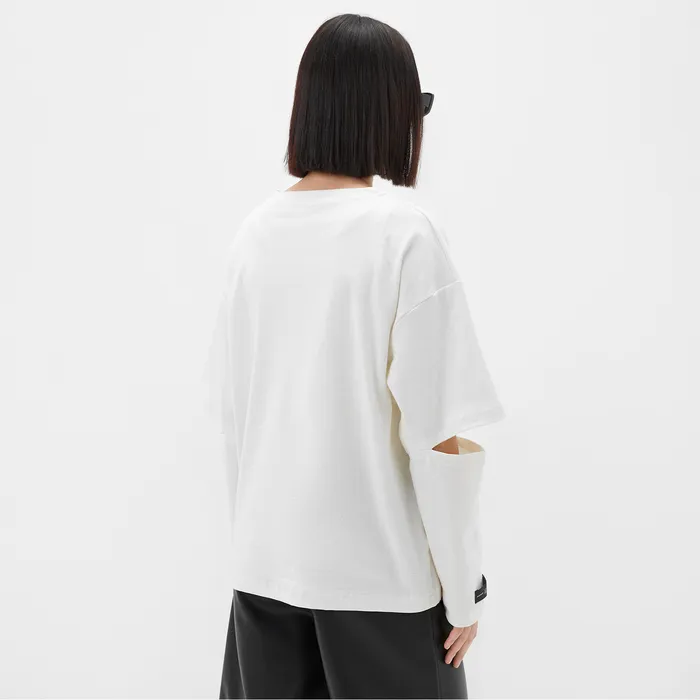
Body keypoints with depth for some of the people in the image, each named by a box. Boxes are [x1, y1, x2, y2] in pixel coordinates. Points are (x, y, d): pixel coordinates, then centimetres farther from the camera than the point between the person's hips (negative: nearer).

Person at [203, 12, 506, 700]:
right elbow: (441, 432, -16)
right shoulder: (404, 232, -15)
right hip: (378, 568, -5)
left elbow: (228, 408, 6)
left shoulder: (257, 230, 0)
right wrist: (463, 586, -5)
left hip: (266, 562, 5)